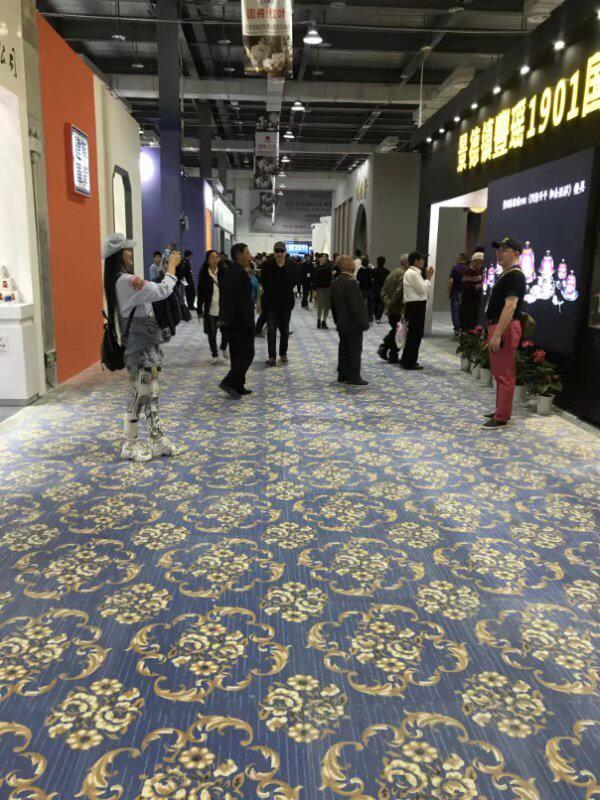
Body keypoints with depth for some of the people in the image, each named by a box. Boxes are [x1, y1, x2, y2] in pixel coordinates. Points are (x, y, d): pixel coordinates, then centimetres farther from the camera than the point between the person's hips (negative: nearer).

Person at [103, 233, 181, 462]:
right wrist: (172, 266, -7)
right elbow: (162, 291, -21)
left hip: (145, 347, 10)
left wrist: (166, 269, 12)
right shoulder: (126, 281, -19)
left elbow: (153, 290, 20)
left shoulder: (123, 280, 13)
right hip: (140, 349, -10)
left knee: (151, 395, 13)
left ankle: (158, 439, 20)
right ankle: (129, 446, 11)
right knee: (139, 396, -1)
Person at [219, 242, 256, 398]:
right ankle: (229, 382, -9)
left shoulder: (228, 271, 14)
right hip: (240, 320, -10)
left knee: (237, 353, 12)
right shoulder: (240, 272, -16)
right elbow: (242, 299, -21)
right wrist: (248, 321, -18)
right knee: (247, 353, -5)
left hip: (229, 320, 10)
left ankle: (238, 387, 15)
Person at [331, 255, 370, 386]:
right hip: (353, 323, -8)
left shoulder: (335, 282, 7)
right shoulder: (351, 282, -20)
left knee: (344, 349, 14)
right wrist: (363, 323, -15)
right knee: (355, 350, -1)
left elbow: (333, 305, 13)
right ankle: (354, 377, 2)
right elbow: (357, 305, -21)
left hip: (342, 324, 8)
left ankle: (343, 375, 19)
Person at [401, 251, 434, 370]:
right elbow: (422, 289, -16)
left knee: (413, 333, 17)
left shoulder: (414, 273, 17)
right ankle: (410, 362, 3)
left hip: (417, 306, 11)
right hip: (415, 306, -11)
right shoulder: (412, 273, -15)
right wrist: (428, 278, -9)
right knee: (415, 334, -4)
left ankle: (406, 360, 26)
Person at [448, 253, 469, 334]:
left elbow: (451, 281, -11)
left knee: (455, 311, 0)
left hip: (455, 293, -3)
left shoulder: (455, 268, -6)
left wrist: (449, 292, -3)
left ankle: (457, 328, -7)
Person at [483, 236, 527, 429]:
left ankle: (502, 418, -2)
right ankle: (501, 411, 26)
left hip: (505, 329, -11)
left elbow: (510, 306, -24)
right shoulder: (506, 274, 17)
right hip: (497, 327, 11)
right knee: (499, 372, 16)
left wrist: (497, 334, -28)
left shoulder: (515, 276, -15)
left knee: (505, 374, -6)